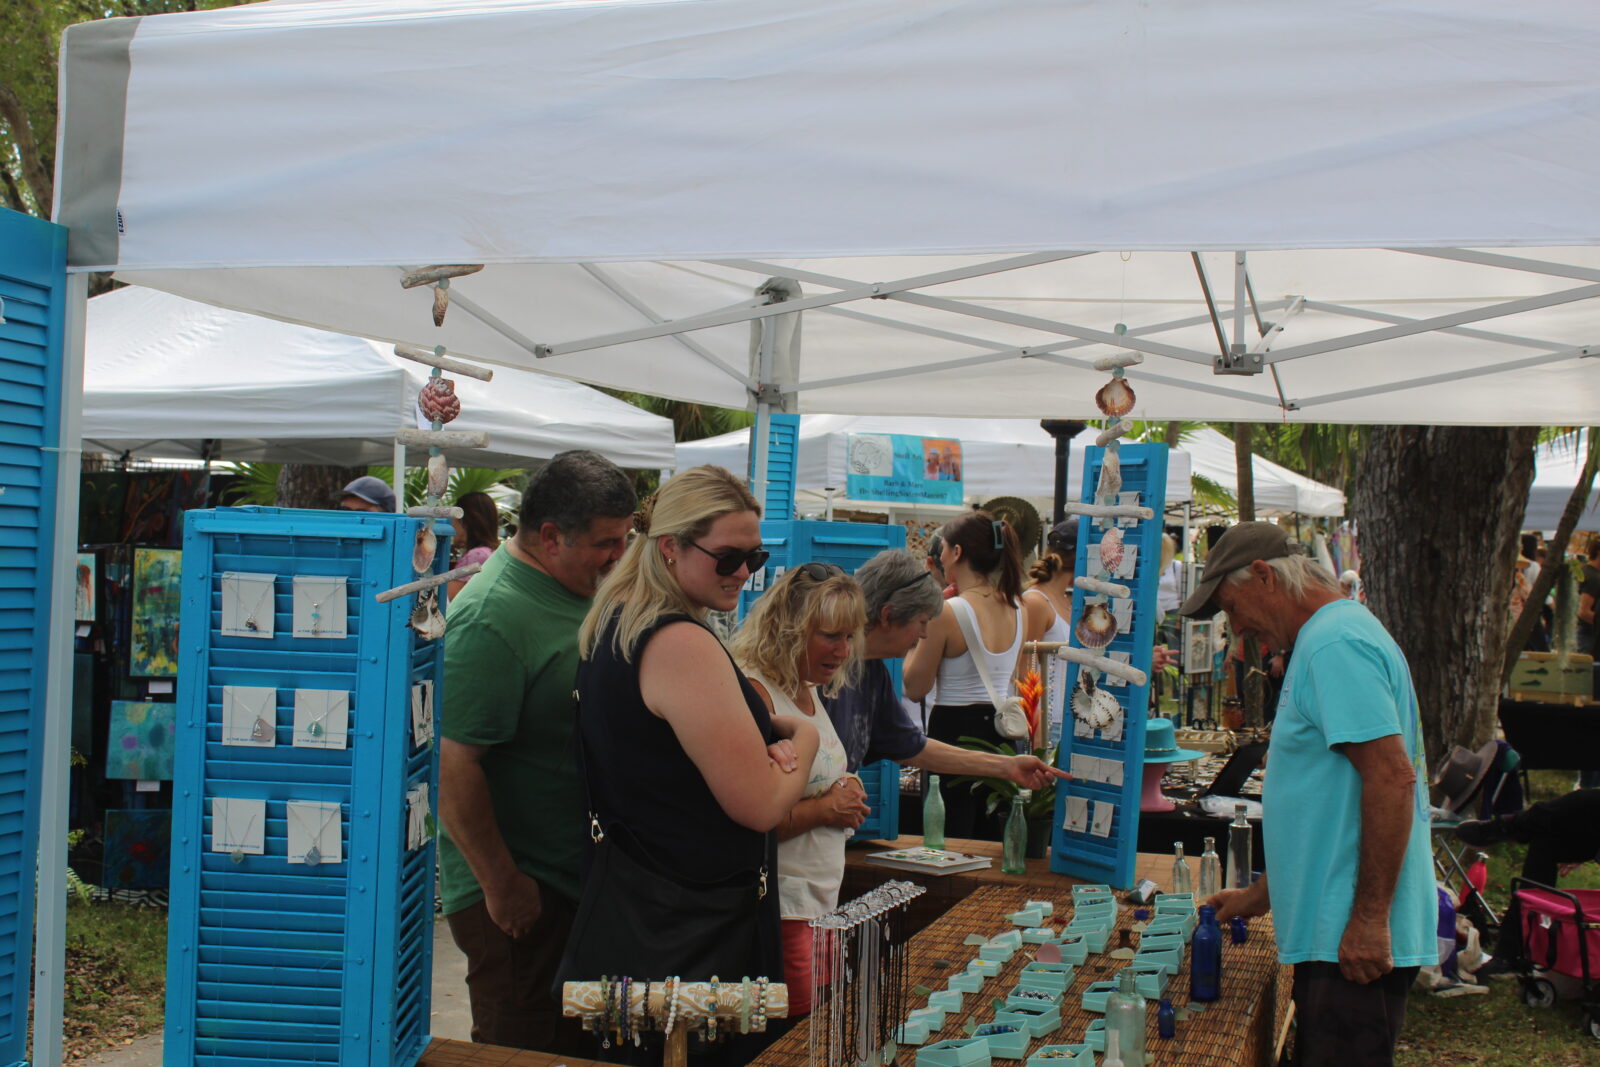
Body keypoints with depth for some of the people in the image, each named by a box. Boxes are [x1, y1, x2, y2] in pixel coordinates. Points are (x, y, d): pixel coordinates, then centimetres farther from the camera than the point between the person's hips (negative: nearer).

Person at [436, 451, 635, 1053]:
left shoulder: (586, 593, 8)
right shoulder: (491, 619, -22)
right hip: (523, 894, -9)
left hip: (581, 883, 9)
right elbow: (452, 767, -24)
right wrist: (501, 886, -19)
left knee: (579, 1048, 18)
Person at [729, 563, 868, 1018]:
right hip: (779, 909, -9)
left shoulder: (808, 692, 13)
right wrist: (822, 810, -16)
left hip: (819, 905, 9)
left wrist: (845, 796, 9)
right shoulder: (753, 693, -16)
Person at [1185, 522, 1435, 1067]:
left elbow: (1391, 779, -23)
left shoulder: (1336, 644, -15)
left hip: (1356, 940, -10)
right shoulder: (1322, 639, 18)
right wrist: (1263, 894, 26)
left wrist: (1370, 919, -23)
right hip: (1329, 929, 10)